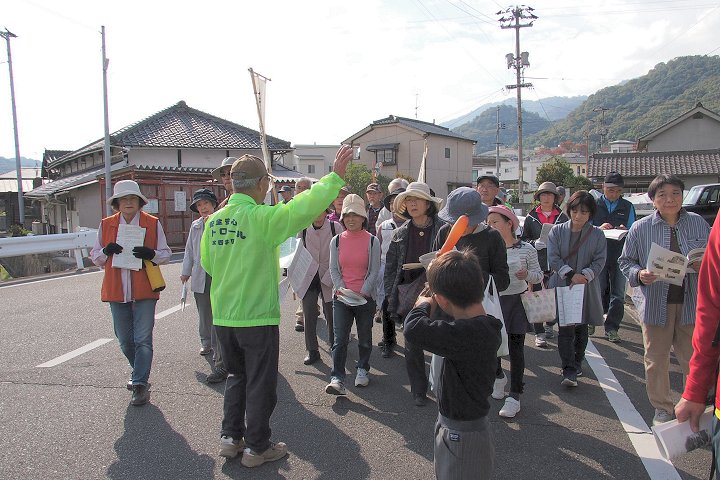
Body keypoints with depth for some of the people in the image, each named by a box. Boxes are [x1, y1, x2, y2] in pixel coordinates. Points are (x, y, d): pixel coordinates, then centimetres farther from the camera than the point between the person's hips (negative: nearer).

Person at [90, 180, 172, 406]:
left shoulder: (153, 223, 0)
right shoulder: (106, 224, 7)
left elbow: (166, 254, 4)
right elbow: (95, 257, 12)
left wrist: (151, 254, -17)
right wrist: (106, 251, -11)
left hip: (144, 290, -3)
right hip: (116, 291, 3)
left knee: (143, 339, -5)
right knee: (124, 340, 14)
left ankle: (140, 384, 1)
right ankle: (139, 372, 37)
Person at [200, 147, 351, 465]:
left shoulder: (214, 220, 2)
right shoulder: (261, 217, -17)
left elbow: (207, 263, 12)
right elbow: (303, 208, -24)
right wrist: (335, 176, -16)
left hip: (223, 316, 6)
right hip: (257, 317, -6)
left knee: (237, 377, 23)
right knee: (260, 384, 9)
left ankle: (230, 438, 30)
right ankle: (257, 447, 21)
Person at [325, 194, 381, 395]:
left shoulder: (372, 241, -3)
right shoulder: (336, 241, 4)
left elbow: (374, 270, -4)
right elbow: (334, 270, 4)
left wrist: (362, 293, -13)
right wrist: (343, 291, -8)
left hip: (366, 297, -1)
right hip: (341, 297, 1)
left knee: (364, 338, 13)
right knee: (340, 339, -7)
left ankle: (362, 370, 33)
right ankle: (337, 379, -8)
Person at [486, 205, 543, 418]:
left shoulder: (526, 249, -6)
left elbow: (538, 275, 0)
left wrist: (527, 275, -19)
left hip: (516, 302, -2)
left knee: (516, 348, 3)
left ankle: (514, 396, 13)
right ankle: (498, 377, 40)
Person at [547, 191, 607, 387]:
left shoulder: (597, 235, 3)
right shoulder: (557, 231, 1)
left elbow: (600, 260, -2)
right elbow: (553, 258, -5)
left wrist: (585, 275, -18)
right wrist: (571, 275, -16)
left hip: (586, 288, 2)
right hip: (562, 286, -1)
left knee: (582, 327, 14)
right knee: (565, 328, -5)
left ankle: (577, 362, 32)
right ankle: (569, 370, -2)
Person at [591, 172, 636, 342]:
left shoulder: (628, 207, 8)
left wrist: (626, 231, -15)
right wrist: (599, 228, -18)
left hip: (619, 256, 2)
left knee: (618, 293, 4)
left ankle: (611, 328, 13)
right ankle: (591, 321, 22)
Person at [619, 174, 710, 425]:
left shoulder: (699, 223, 3)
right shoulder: (640, 228, -3)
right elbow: (625, 261, 3)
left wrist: (704, 266, -10)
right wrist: (639, 274, -16)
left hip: (691, 303, 1)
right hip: (656, 303, -1)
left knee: (693, 358, 9)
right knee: (656, 359, 9)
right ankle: (662, 408, 26)